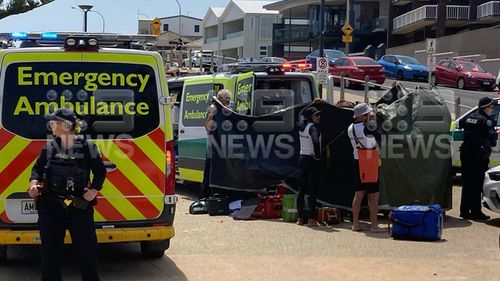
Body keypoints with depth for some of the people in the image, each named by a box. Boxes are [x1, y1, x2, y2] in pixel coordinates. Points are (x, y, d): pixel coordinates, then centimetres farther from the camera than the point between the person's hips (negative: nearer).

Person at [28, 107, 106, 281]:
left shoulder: (87, 147, -5)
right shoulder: (49, 148, 4)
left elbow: (100, 171, 6)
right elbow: (37, 168, 13)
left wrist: (94, 190, -6)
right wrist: (34, 184, -6)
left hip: (79, 206, -3)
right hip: (50, 206, 3)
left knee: (87, 247, 3)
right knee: (50, 249, 10)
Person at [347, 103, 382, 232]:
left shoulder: (350, 128, 5)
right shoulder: (368, 127, -17)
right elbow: (379, 137, -3)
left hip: (357, 162, 7)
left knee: (358, 194, 12)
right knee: (374, 195, 0)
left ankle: (355, 224, 13)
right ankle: (374, 225, 1)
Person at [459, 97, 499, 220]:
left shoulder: (469, 117, 8)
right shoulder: (485, 121, -13)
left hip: (466, 154, 7)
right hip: (479, 156, -7)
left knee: (467, 183, 12)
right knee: (477, 184, -1)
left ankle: (464, 211, 16)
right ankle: (475, 212, 1)